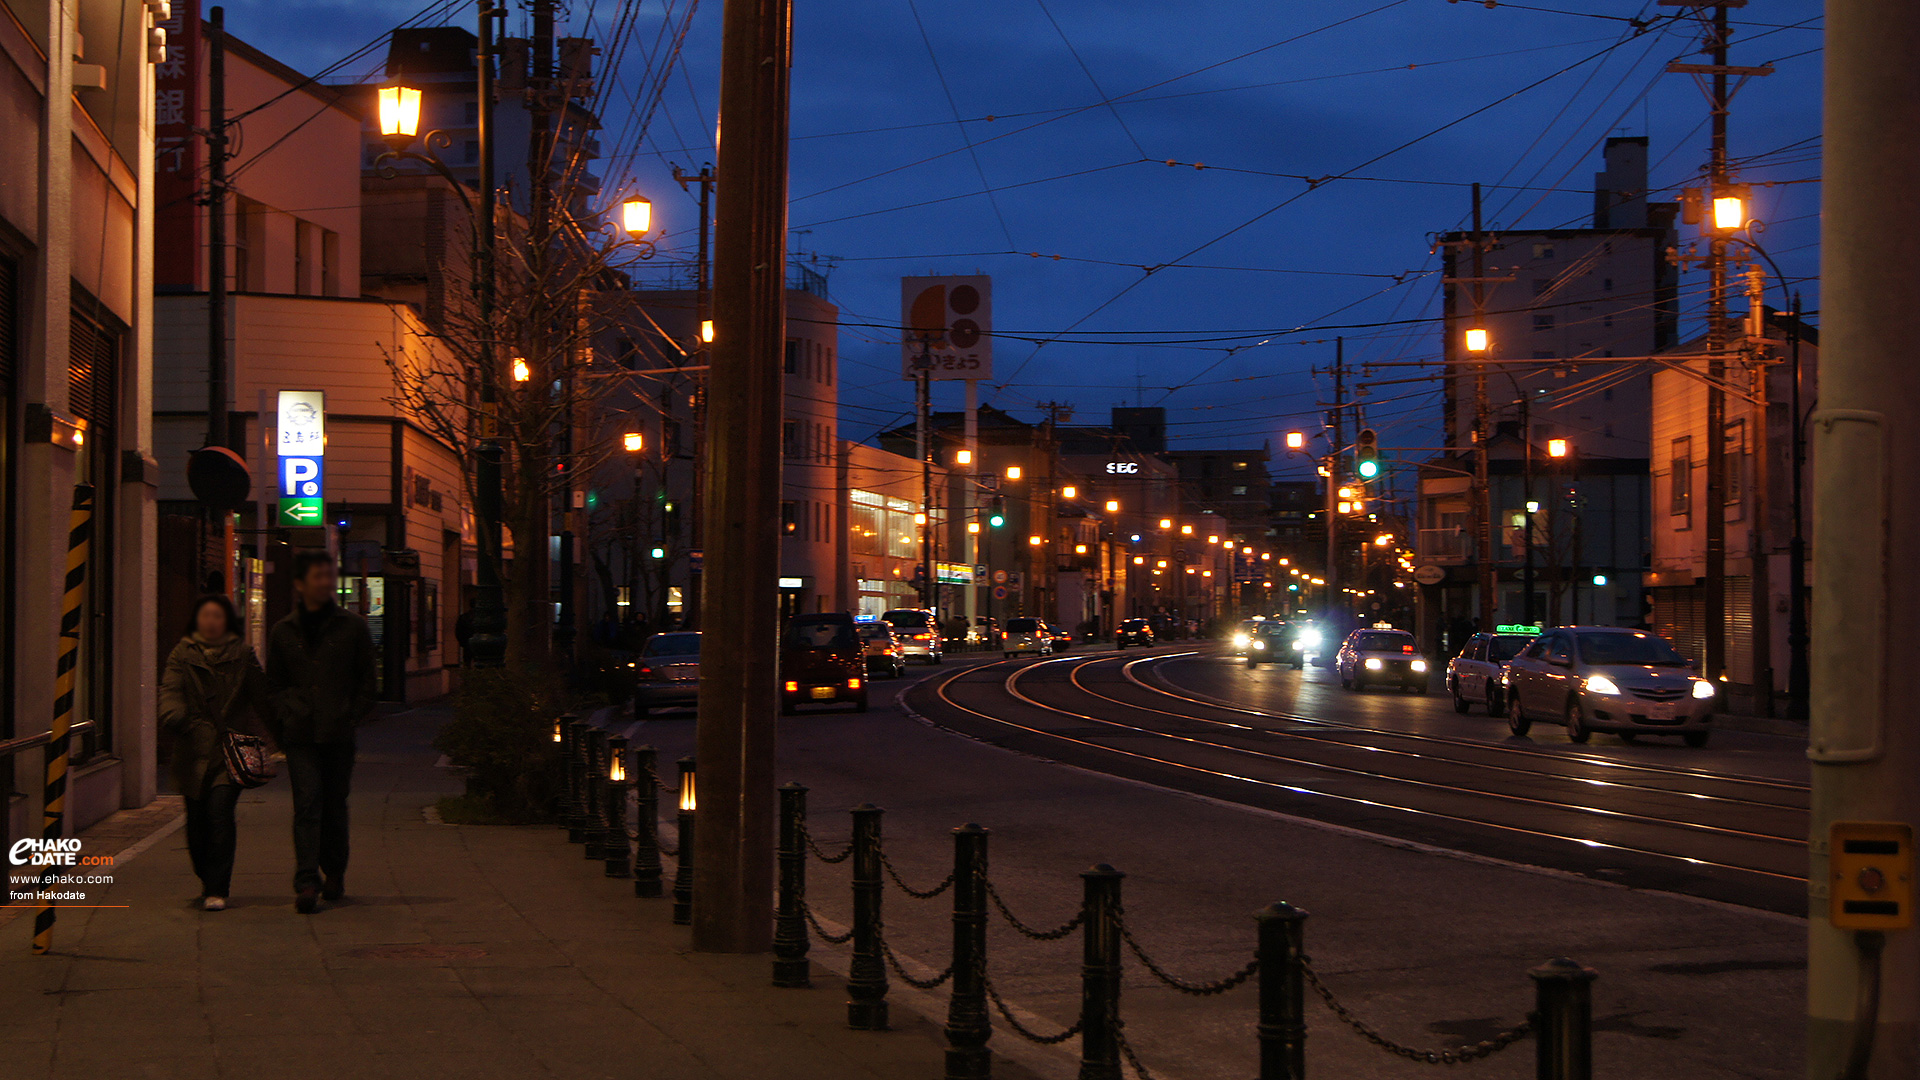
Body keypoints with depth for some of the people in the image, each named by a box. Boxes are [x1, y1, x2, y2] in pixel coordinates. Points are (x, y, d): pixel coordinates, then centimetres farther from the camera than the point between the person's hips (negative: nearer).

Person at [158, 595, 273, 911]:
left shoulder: (242, 654, 9)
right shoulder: (182, 655, 8)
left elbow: (260, 696, 12)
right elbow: (170, 690, -5)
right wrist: (172, 716, -25)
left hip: (231, 746, -1)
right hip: (194, 750, 2)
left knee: (219, 811, -15)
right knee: (197, 819, 5)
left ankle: (216, 890, -12)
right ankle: (208, 879, 29)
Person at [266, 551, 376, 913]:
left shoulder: (352, 626, 5)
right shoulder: (283, 631, 8)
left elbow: (367, 680, 9)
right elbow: (274, 682, 16)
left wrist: (354, 716, 0)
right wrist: (284, 716, 2)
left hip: (339, 733, 0)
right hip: (300, 733, 0)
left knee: (334, 805, 9)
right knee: (307, 804, -10)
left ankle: (334, 873, 26)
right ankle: (306, 883, -14)